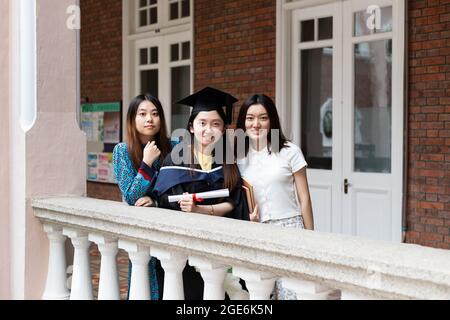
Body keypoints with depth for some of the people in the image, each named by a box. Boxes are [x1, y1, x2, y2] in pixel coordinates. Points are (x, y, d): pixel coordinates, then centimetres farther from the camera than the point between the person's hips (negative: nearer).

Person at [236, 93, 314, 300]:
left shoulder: (289, 152, 0)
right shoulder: (238, 156, 8)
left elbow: (304, 199, 2)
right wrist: (246, 214, -3)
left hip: (288, 229, -3)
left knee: (289, 292, -8)